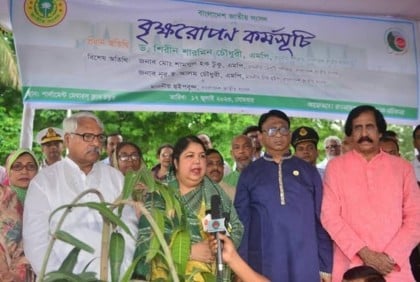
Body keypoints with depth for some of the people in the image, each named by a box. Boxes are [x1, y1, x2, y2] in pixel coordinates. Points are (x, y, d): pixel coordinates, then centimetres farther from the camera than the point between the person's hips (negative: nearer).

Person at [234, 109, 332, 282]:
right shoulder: (249, 174, 7)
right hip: (263, 264, 0)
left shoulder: (309, 172, 9)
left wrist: (325, 266, 3)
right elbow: (241, 222, 7)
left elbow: (320, 221, 8)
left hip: (305, 263, 1)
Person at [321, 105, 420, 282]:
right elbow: (330, 216, -3)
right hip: (350, 266, -1)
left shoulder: (403, 167, 7)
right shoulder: (336, 166, 4)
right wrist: (364, 253, -11)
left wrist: (391, 256, -8)